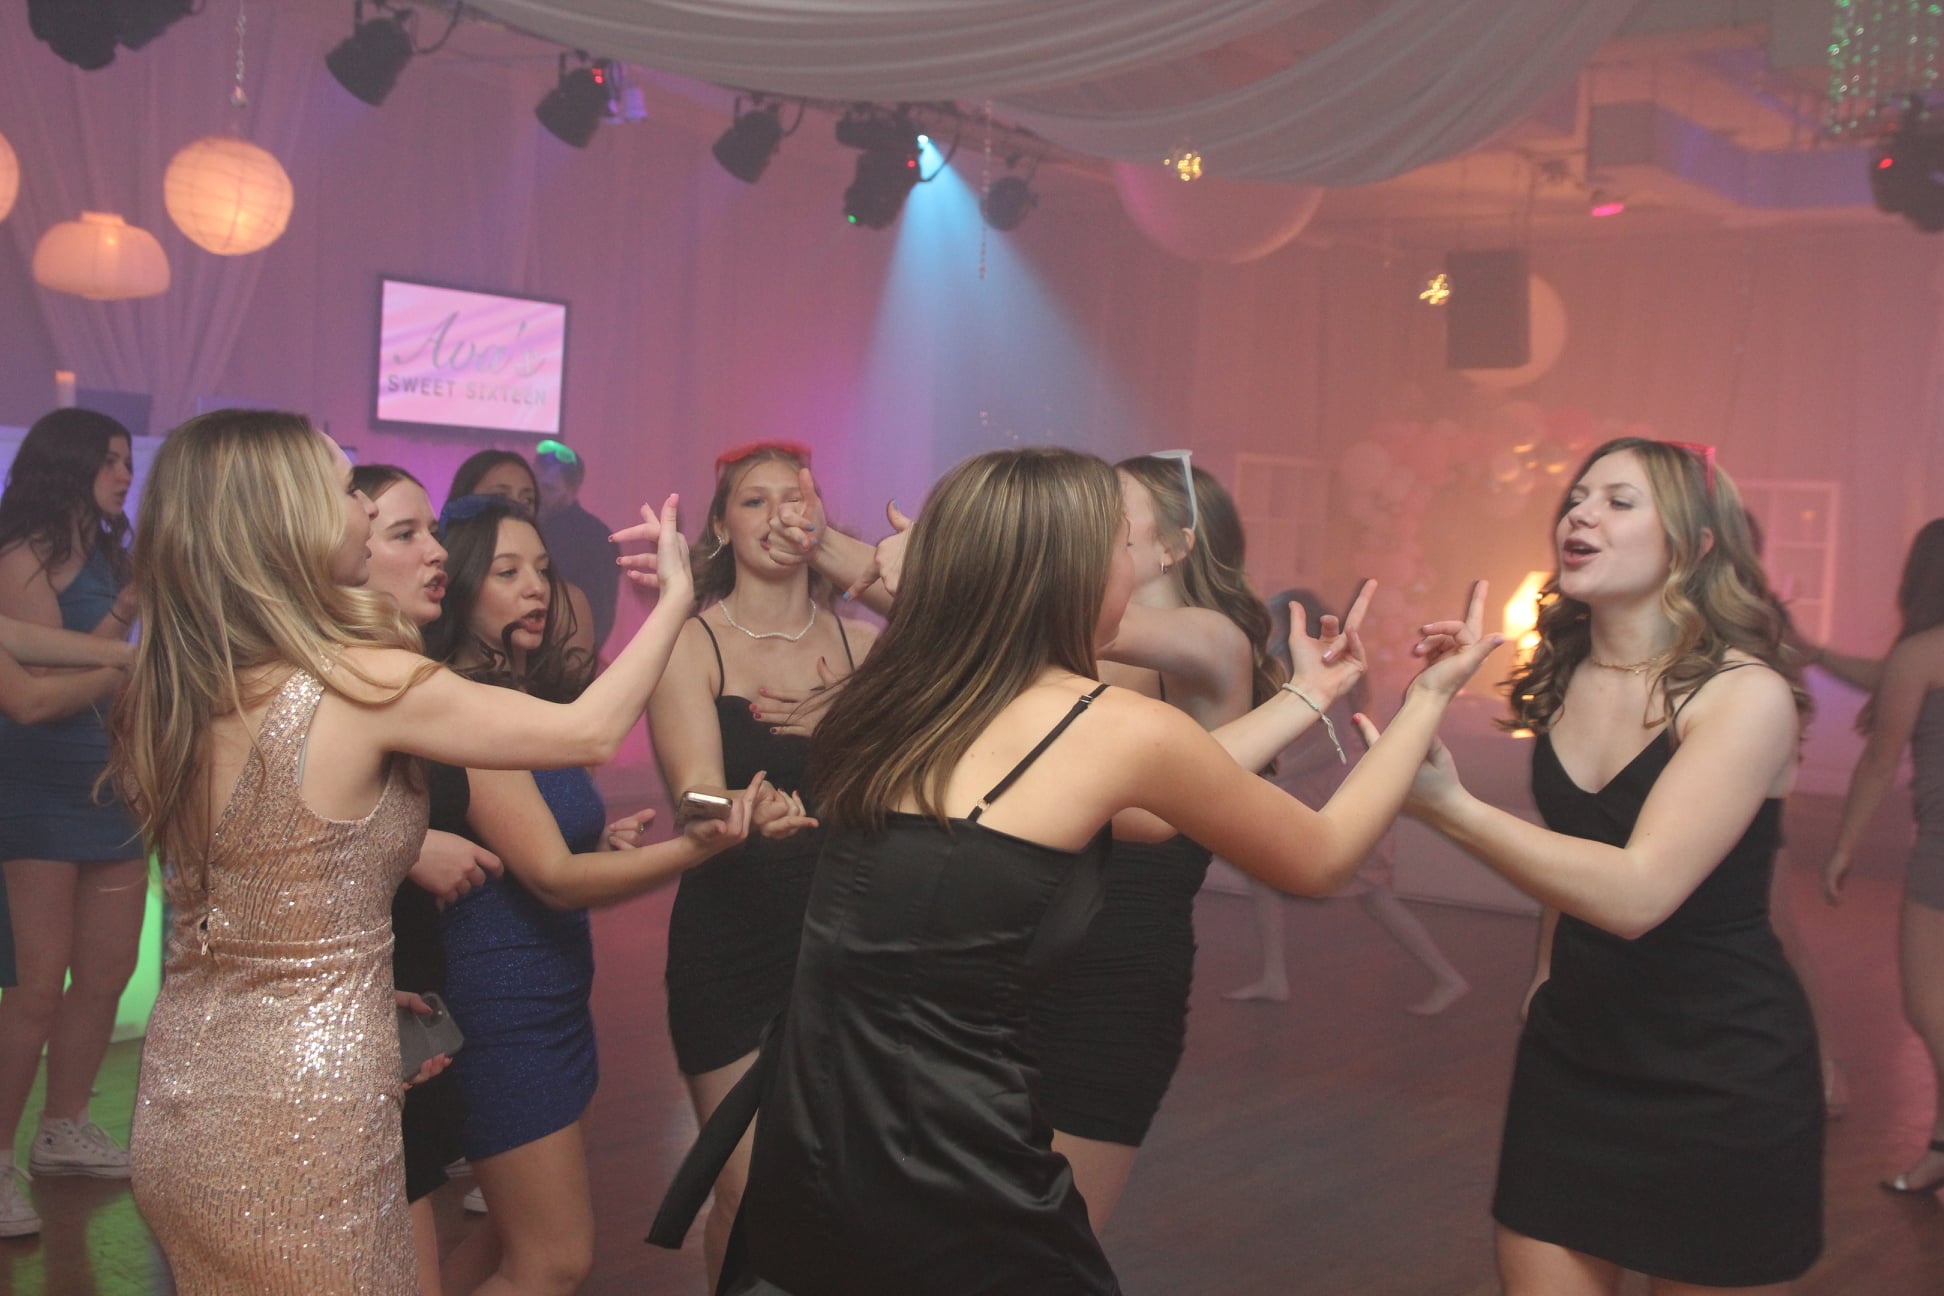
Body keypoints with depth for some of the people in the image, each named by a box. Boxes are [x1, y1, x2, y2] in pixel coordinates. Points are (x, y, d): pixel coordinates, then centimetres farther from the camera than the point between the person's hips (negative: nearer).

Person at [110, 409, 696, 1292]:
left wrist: (417, 845, 14)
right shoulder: (363, 685, -19)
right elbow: (591, 731, -9)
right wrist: (676, 595, 4)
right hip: (300, 1128, -7)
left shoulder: (160, 696, 1)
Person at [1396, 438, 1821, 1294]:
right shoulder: (1561, 682, 2)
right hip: (1572, 1054, 5)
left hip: (1723, 1081, -5)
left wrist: (1448, 807, -34)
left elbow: (1637, 892, -28)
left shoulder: (1745, 694, -16)